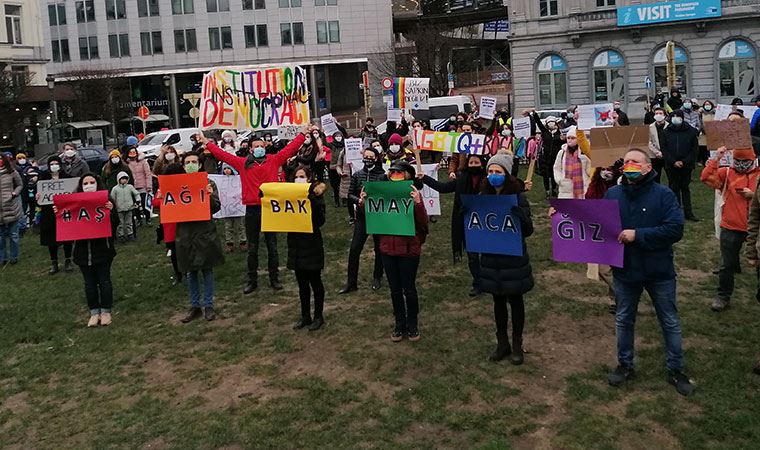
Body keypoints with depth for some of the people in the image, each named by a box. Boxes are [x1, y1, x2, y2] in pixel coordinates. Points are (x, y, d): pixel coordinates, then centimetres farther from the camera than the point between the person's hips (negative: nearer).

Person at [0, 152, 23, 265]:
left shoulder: (12, 172, 0)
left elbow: (20, 185, 10)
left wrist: (15, 193, -6)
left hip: (13, 209, -1)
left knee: (14, 235, 9)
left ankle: (14, 257, 22)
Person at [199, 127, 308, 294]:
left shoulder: (274, 160, 4)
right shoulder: (243, 163, 5)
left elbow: (290, 148, 4)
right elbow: (222, 155, 8)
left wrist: (303, 134, 2)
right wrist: (206, 142, 9)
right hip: (252, 210, 0)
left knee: (272, 247, 9)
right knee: (252, 248, 9)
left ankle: (274, 279, 20)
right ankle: (252, 280, 18)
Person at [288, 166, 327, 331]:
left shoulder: (315, 196, -8)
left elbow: (320, 221, -18)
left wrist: (312, 200, -29)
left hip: (312, 245, -5)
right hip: (296, 245, 5)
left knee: (315, 281, 5)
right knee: (302, 283, 14)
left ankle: (318, 316, 18)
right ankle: (305, 316, 25)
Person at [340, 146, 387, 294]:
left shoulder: (383, 176, -4)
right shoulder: (357, 175, 3)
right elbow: (350, 195, 2)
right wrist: (359, 200, -17)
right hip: (361, 216, 1)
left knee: (379, 248, 11)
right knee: (354, 249, -3)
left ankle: (377, 278, 30)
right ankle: (351, 283, 5)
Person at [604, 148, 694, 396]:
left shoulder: (664, 195, -13)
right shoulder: (612, 194, -3)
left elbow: (675, 230, -22)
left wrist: (638, 235, -27)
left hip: (659, 271, -2)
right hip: (624, 271, 3)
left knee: (670, 322, 12)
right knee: (623, 320, 17)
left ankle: (676, 370, 28)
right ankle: (625, 365, 35)